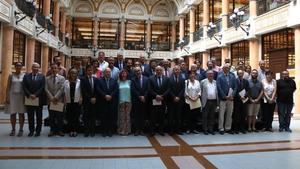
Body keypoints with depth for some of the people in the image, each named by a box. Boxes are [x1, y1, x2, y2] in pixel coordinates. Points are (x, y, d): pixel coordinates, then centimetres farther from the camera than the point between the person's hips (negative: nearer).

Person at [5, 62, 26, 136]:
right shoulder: (11, 76, 5)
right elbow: (8, 87, 3)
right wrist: (7, 97, -4)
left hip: (21, 96, -1)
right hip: (12, 96, 1)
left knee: (21, 113, 2)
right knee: (12, 113, 2)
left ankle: (21, 129, 8)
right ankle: (13, 129, 11)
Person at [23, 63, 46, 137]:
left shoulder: (42, 76, 2)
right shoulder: (26, 76, 7)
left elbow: (42, 87, -6)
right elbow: (24, 87, 0)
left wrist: (35, 95, -15)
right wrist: (29, 95, -12)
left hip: (39, 99, -1)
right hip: (29, 99, 2)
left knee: (39, 116, 6)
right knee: (30, 116, 7)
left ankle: (38, 131, 14)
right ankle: (31, 130, 17)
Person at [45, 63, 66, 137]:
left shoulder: (62, 78, 3)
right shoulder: (47, 78, 8)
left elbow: (61, 89, -5)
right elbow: (46, 89, 1)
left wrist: (56, 97, -13)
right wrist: (52, 98, -10)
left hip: (59, 100, -1)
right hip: (50, 100, 2)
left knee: (60, 116, 2)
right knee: (51, 116, 6)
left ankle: (59, 130, 12)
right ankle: (52, 130, 15)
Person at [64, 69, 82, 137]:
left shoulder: (79, 82, -1)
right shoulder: (66, 82, 5)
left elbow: (81, 91, 0)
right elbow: (64, 92, 4)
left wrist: (81, 99, -7)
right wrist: (65, 100, -1)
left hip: (77, 102, -2)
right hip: (69, 102, 2)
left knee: (76, 117, 2)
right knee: (69, 117, 5)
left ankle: (75, 130, 13)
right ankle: (71, 130, 15)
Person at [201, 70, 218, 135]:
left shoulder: (215, 82, 12)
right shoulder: (203, 82, 0)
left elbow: (217, 92, 12)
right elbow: (201, 91, 1)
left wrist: (217, 101, 5)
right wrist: (202, 100, -3)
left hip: (214, 101, 4)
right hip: (206, 101, -4)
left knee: (212, 116, 9)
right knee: (205, 116, 2)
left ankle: (211, 129, 18)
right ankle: (205, 129, 11)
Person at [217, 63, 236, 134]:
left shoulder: (232, 76, 8)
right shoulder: (219, 76, -3)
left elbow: (235, 87, 7)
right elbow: (219, 88, -9)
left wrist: (232, 95, -7)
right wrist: (225, 96, -13)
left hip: (230, 98, 4)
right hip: (222, 98, -4)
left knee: (229, 114, 10)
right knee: (221, 114, 1)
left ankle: (228, 128, 20)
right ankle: (221, 128, 9)